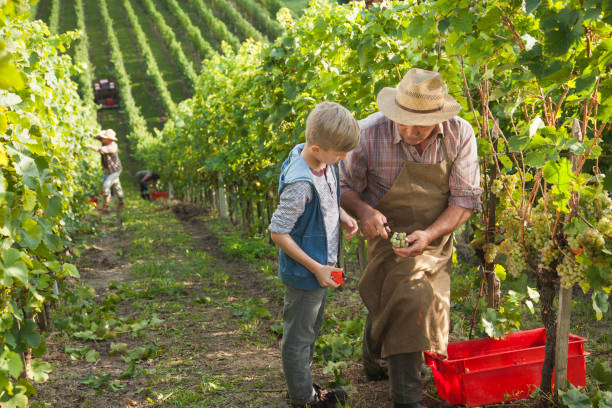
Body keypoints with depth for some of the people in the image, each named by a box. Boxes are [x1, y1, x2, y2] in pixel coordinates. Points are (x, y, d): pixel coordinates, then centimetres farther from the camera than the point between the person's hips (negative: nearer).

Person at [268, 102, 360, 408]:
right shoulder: (300, 184, -32)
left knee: (311, 329, 25)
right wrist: (315, 268, -21)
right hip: (304, 274, -9)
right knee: (299, 336, 11)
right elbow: (278, 233, -26)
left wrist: (343, 217, -5)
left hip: (321, 269, 9)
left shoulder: (326, 164, -5)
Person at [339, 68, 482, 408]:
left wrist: (429, 235, -28)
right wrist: (363, 211, -32)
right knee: (409, 303, -20)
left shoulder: (460, 134, -17)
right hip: (389, 234, -3)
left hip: (436, 236, 3)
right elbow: (344, 186, -10)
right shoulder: (370, 133, -22)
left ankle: (375, 363, 48)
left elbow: (466, 198, -13)